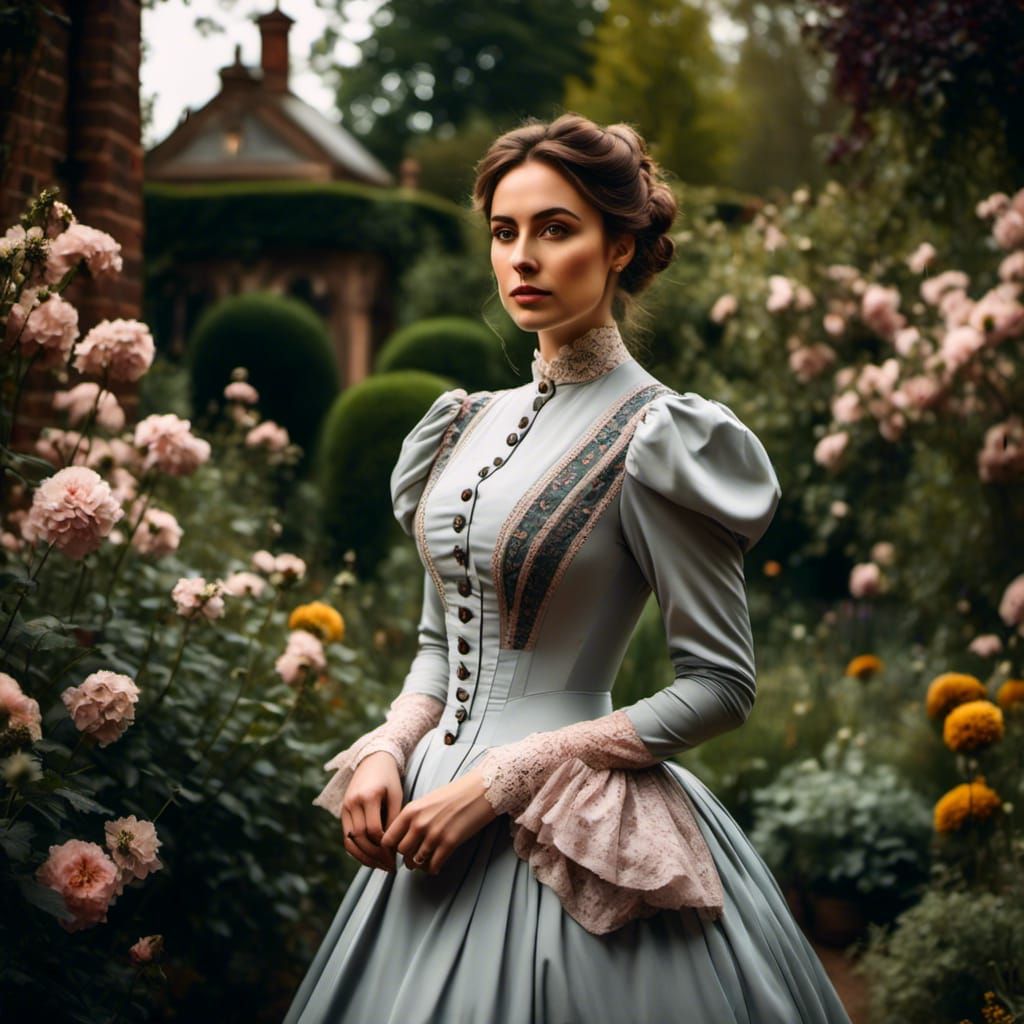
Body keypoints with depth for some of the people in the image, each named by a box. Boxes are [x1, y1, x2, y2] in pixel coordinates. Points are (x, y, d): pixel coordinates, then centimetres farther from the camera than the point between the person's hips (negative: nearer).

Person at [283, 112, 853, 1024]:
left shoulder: (655, 439, -11)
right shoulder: (472, 422, 8)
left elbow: (720, 687, -13)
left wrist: (504, 778, -16)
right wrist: (387, 752, -4)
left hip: (568, 837, -6)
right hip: (435, 811, 6)